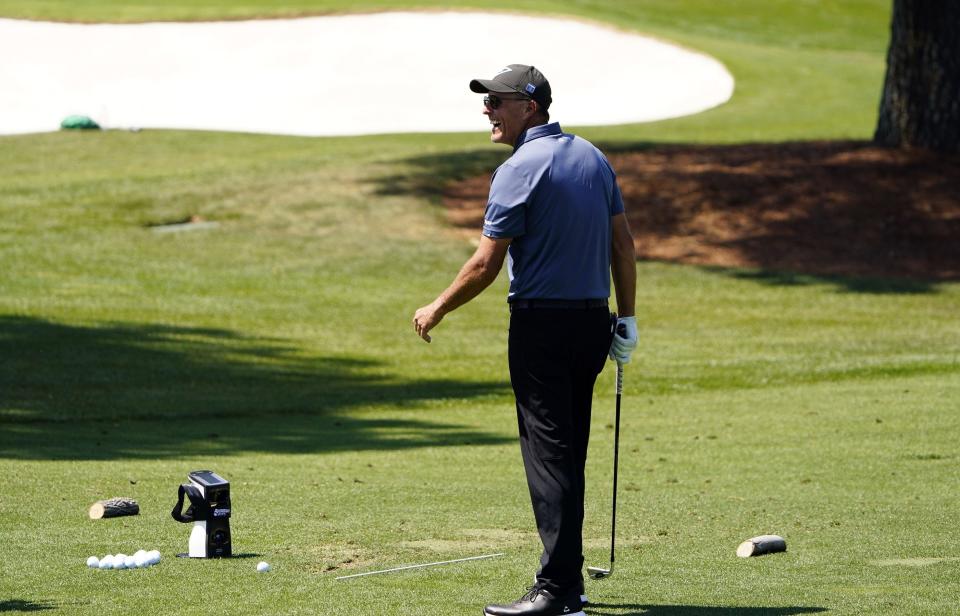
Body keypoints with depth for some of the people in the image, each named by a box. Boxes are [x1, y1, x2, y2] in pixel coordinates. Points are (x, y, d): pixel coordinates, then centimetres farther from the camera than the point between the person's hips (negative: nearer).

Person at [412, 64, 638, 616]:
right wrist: (627, 318, 17)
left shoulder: (519, 170, -13)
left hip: (542, 324, -8)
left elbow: (486, 266, -12)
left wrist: (436, 311, 1)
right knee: (570, 455, 13)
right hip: (593, 319, 8)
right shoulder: (593, 157, 10)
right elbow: (623, 243, 12)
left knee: (548, 455, -6)